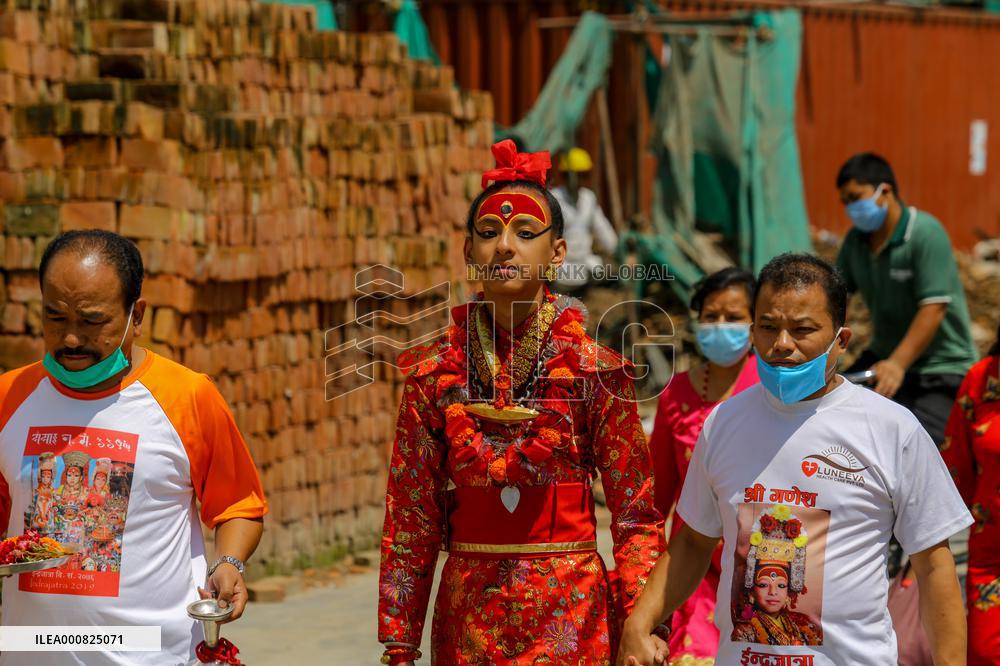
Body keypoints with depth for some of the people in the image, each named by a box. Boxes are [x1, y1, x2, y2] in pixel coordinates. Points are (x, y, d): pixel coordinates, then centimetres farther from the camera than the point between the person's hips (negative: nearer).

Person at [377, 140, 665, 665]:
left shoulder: (594, 370, -4)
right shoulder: (434, 374, 0)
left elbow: (636, 513, -2)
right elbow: (410, 520, 4)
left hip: (570, 620, -1)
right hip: (468, 618, 1)